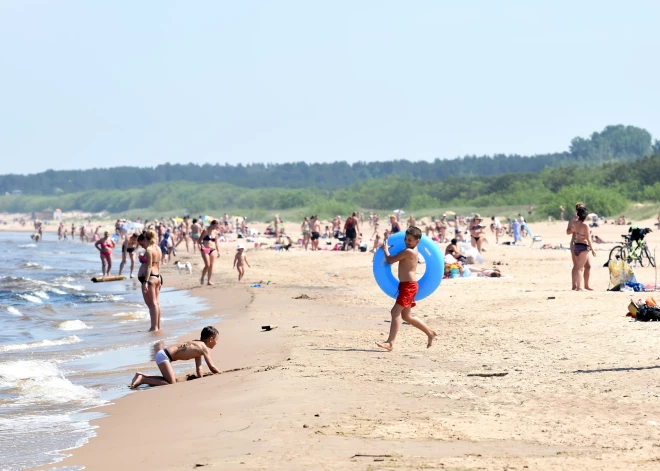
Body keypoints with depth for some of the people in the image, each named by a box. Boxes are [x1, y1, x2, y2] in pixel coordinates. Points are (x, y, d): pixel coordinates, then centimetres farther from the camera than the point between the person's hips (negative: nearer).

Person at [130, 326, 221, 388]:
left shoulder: (198, 345, 18)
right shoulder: (204, 348, -11)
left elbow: (198, 368, 19)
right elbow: (212, 367, -12)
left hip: (163, 353, 10)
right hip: (163, 355, -10)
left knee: (171, 379, 20)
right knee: (172, 383, -10)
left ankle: (141, 376, 16)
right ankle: (142, 380, -11)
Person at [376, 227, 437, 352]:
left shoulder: (409, 251, -16)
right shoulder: (414, 251, 13)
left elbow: (390, 260, -15)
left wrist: (385, 249, 1)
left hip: (408, 286, -10)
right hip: (407, 286, 10)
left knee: (396, 312, -17)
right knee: (406, 316, 18)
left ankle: (390, 343, -25)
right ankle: (430, 333, 28)